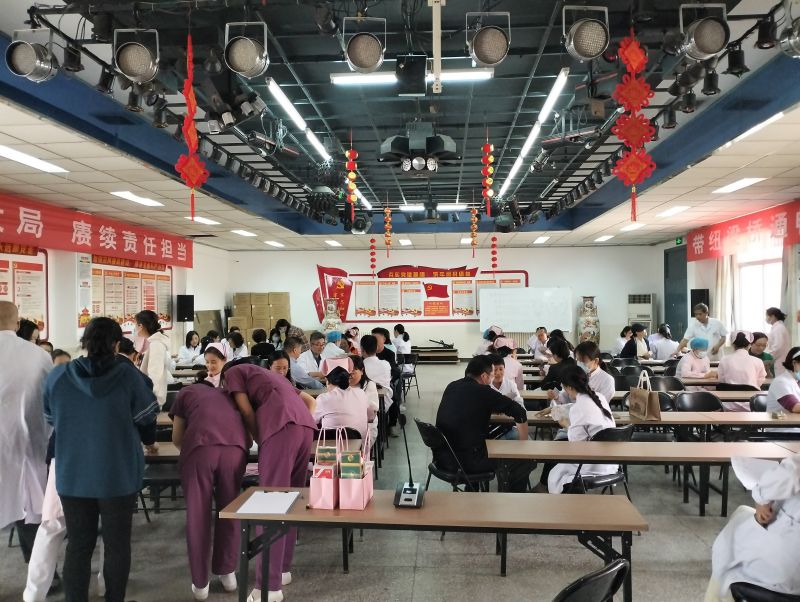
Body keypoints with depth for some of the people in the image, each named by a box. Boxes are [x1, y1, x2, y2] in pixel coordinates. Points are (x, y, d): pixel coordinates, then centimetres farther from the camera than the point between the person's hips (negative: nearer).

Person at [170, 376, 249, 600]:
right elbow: (249, 437, 34)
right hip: (235, 447, 2)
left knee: (198, 514, 12)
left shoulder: (186, 392, 32)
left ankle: (200, 583, 20)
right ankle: (228, 572, 30)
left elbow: (177, 438, 32)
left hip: (200, 447, -2)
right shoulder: (227, 394, 38)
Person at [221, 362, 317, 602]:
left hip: (282, 426, -7)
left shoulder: (232, 373, 19)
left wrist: (260, 441, 14)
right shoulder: (263, 374, 37)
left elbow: (246, 411, 3)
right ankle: (282, 569, 25)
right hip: (305, 425, 8)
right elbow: (309, 400, 31)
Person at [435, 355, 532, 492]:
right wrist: (524, 444, 3)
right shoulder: (484, 392, -11)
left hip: (441, 457, 7)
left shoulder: (451, 387, 7)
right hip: (466, 462, -7)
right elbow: (520, 412, -9)